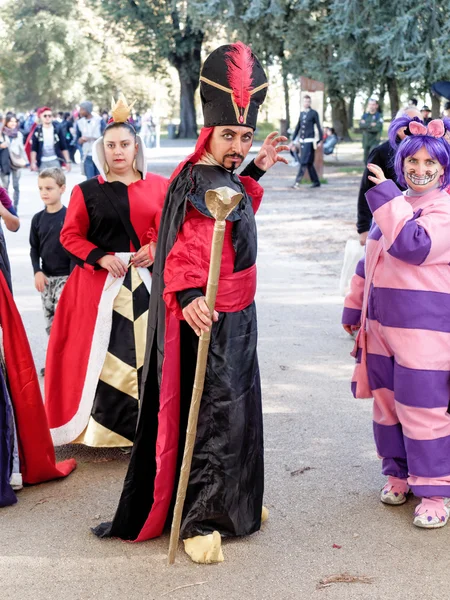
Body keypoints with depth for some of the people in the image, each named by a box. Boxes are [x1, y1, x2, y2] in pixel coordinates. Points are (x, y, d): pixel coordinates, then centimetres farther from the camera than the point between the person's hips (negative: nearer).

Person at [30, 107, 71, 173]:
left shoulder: (57, 128, 3)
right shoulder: (37, 130, 2)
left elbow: (63, 147, 5)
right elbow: (33, 149, 3)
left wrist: (67, 161, 2)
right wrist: (33, 162, -5)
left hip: (55, 161, 0)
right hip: (42, 162, 0)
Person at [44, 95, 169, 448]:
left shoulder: (157, 186, 6)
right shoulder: (87, 191, 2)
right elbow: (71, 235, 4)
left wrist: (155, 249, -9)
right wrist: (101, 257, -10)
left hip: (148, 281, 1)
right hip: (101, 283, -1)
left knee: (150, 350, -2)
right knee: (103, 354, -1)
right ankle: (105, 428, 7)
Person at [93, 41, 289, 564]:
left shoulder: (223, 179, 8)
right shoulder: (200, 184, -21)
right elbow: (186, 248, -34)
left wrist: (254, 172, 21)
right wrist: (188, 295, -50)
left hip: (236, 318, 10)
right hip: (210, 321, -10)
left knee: (237, 410, 20)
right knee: (211, 414, -3)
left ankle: (233, 503, 37)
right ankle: (199, 522, 10)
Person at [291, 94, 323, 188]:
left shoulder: (314, 113, -2)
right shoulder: (302, 113, 14)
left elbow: (319, 127, -2)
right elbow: (297, 127, 18)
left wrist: (320, 141, -4)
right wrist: (293, 141, 17)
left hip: (309, 141, -6)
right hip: (302, 141, 6)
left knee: (304, 162, -11)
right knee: (309, 163, 9)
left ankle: (297, 182, -14)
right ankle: (316, 182, 18)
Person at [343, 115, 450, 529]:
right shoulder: (392, 207, 14)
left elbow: (413, 245, -26)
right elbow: (369, 262, 22)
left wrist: (386, 195, -23)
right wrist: (355, 307, 23)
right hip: (382, 325, 7)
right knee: (387, 404, 14)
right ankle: (398, 474, 30)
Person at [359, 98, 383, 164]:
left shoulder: (379, 116, -3)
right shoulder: (365, 115, 9)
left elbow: (378, 127, -18)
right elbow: (361, 126, -7)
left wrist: (366, 125, -11)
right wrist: (371, 125, -16)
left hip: (374, 141, -5)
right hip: (366, 141, 5)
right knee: (366, 160, 10)